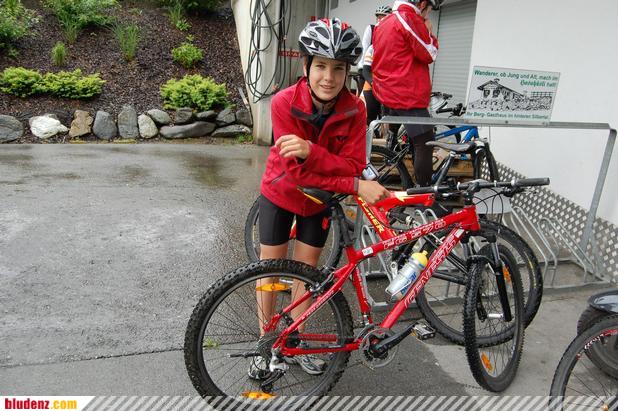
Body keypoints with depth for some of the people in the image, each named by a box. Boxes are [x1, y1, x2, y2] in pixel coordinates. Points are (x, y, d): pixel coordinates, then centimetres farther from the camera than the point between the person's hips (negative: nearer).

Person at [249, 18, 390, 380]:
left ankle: (295, 343, 31)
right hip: (280, 194, -2)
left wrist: (311, 152, -45)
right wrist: (357, 187, -38)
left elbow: (353, 166, -26)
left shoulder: (355, 110, -22)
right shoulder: (285, 102, -29)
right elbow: (296, 172, -32)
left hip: (320, 200, 2)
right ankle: (265, 343, 28)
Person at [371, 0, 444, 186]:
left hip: (386, 95, 9)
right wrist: (430, 32, 4)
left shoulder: (382, 23, 17)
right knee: (425, 145, -5)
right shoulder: (411, 19, -11)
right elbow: (429, 54, -9)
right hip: (409, 96, -9)